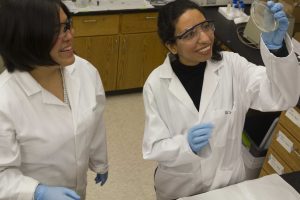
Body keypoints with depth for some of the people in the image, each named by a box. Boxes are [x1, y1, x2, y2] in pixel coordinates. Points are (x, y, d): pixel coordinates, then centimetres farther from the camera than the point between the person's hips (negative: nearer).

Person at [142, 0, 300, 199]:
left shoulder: (232, 66, -15)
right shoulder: (156, 84, -16)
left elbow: (283, 97, -27)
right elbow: (154, 148, -16)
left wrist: (276, 46, -43)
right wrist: (186, 144, -36)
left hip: (228, 184, 1)